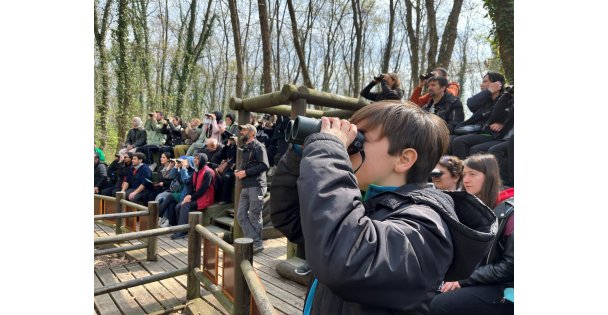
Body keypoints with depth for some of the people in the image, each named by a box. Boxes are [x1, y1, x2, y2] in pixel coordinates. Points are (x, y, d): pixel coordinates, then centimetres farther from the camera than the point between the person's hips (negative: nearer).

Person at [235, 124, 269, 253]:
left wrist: (246, 172, -15)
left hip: (256, 186, -9)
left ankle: (257, 244, 11)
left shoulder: (258, 146, -5)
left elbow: (264, 165, -16)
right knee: (241, 215, 4)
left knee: (254, 217, -1)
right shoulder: (246, 148, 20)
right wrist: (239, 171, 5)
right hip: (245, 187, 9)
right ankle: (256, 242, 7)